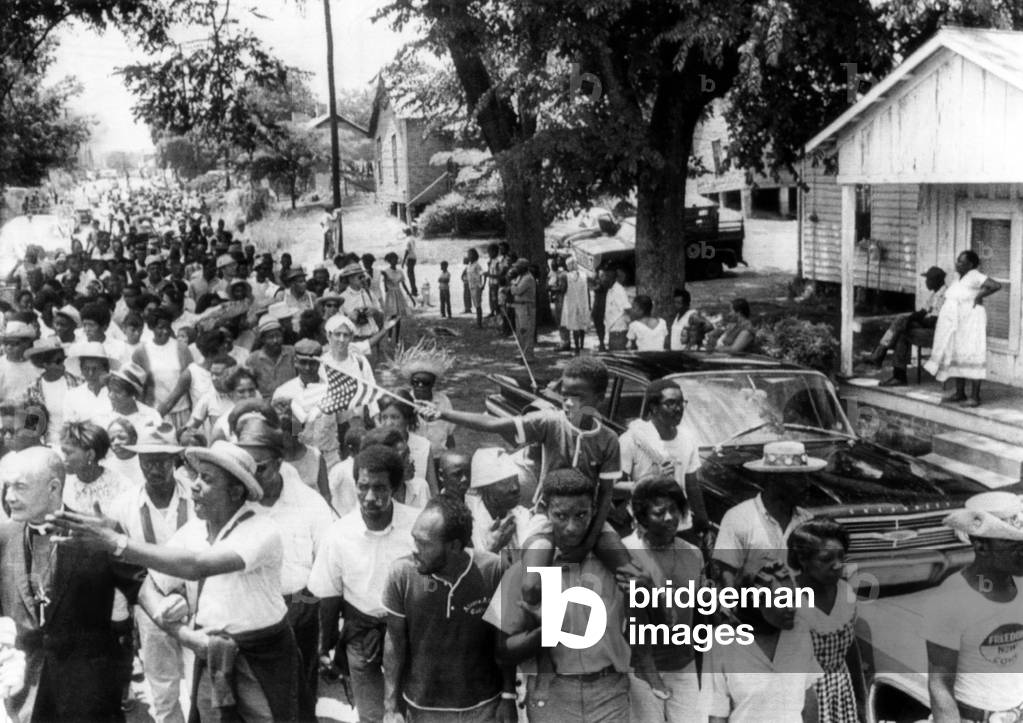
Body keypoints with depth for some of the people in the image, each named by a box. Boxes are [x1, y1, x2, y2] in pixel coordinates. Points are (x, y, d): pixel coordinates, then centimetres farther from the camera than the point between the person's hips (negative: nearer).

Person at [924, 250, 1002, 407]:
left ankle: (975, 397, -5)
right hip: (955, 324, 9)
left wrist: (979, 296, -16)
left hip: (970, 322, -9)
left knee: (971, 358, -8)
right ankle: (960, 394, 18)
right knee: (956, 357, 10)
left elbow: (997, 285, -25)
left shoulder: (974, 276, -15)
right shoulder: (960, 278, 11)